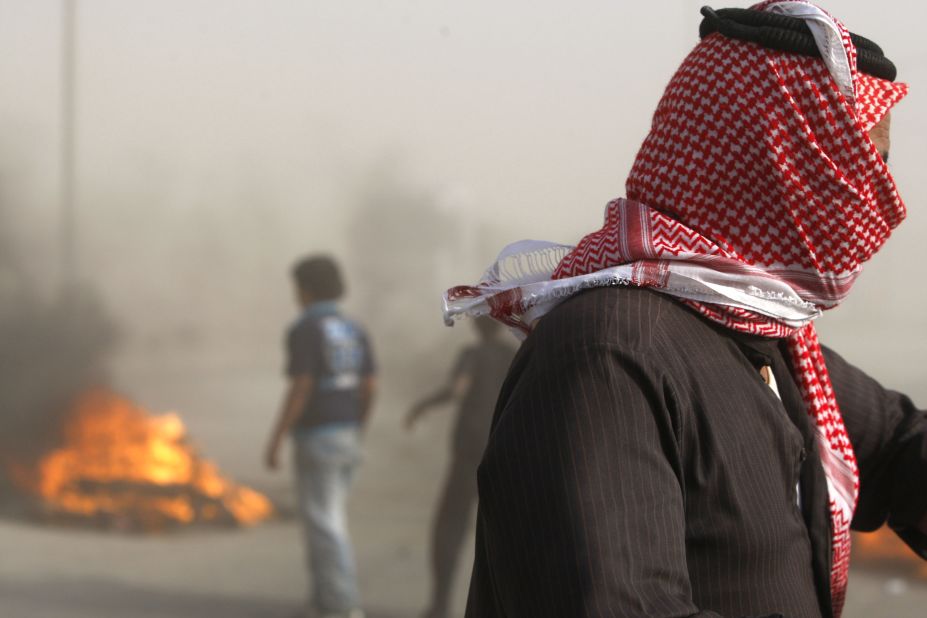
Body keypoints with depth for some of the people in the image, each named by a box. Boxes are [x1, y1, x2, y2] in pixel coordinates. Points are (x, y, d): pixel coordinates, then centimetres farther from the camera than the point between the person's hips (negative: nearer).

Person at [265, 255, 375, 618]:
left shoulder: (303, 330, -15)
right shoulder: (354, 330, 9)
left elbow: (300, 390, -20)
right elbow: (369, 388, 9)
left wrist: (275, 442, -16)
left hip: (315, 440, -8)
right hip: (344, 437, 8)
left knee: (322, 527, -5)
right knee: (328, 520, 17)